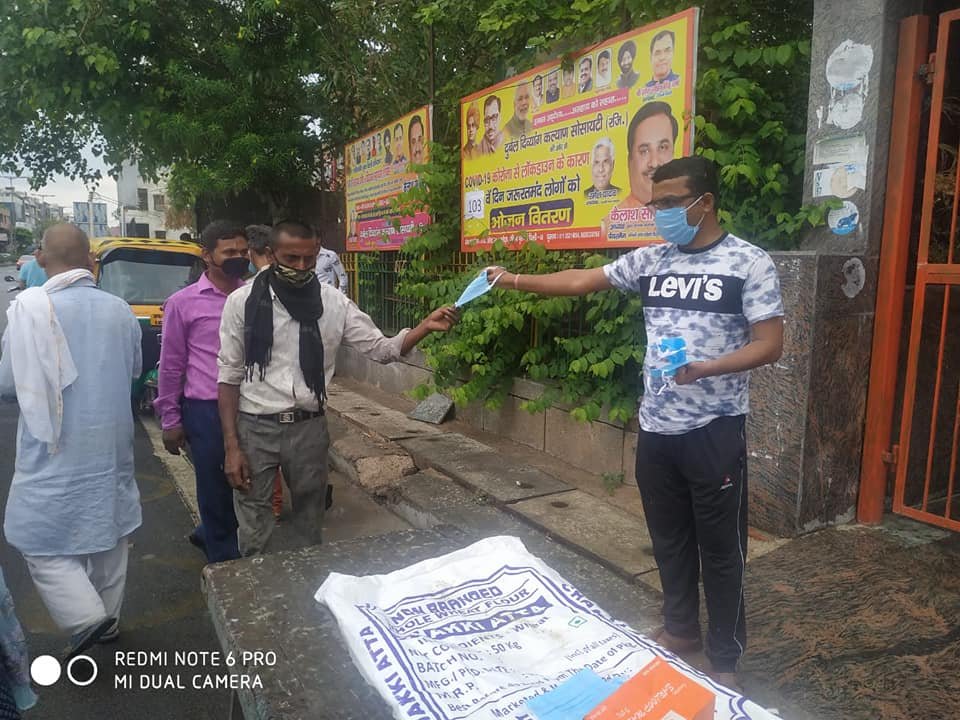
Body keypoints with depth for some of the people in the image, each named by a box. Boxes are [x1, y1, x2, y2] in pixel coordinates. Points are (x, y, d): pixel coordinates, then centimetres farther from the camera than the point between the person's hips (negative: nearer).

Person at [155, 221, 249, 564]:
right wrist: (170, 420, 0)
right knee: (216, 489, 10)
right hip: (206, 410, -3)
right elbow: (171, 365, 0)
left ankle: (207, 534, 43)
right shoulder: (183, 303, -3)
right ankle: (224, 559, 30)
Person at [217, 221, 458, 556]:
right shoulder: (242, 301, -7)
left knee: (310, 524, 17)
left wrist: (426, 327, -19)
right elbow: (229, 375, -4)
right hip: (255, 428, -1)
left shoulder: (333, 302, -2)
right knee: (254, 532, 9)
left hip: (309, 428, 2)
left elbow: (381, 349, -1)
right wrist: (231, 445, -8)